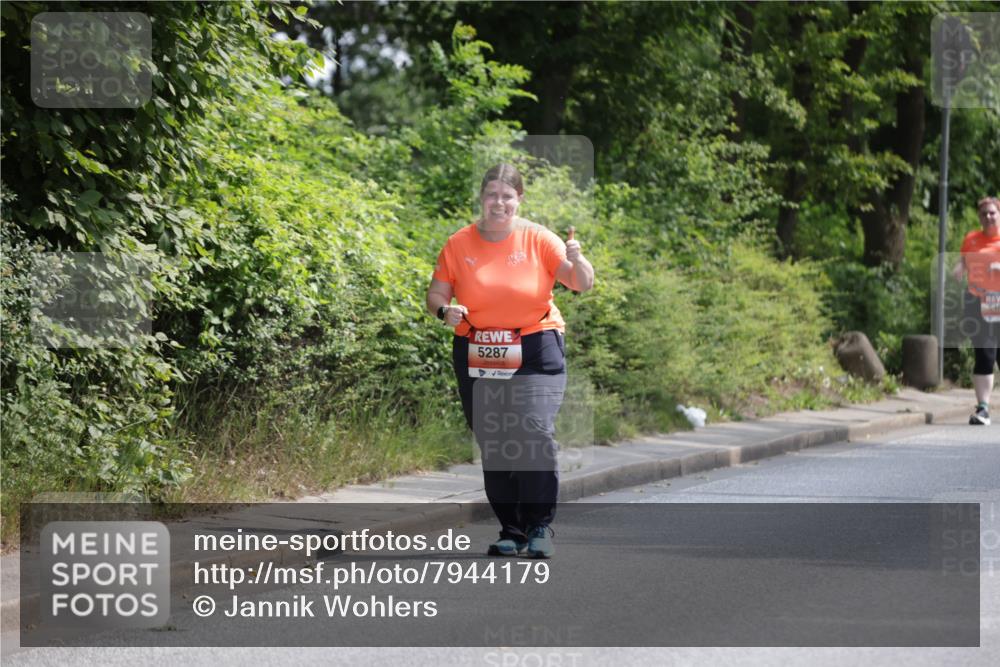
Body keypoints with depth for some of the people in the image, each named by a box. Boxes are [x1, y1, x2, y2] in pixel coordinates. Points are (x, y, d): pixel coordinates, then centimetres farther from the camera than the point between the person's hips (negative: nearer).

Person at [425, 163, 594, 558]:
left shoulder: (538, 240, 0)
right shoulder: (459, 244, 4)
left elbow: (582, 284, -4)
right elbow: (436, 294, 7)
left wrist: (577, 261, -26)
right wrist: (445, 310, -15)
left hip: (535, 352, -2)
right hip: (477, 357, 2)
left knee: (536, 434, -17)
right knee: (492, 446, 4)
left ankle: (539, 526, -7)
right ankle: (511, 531, 13)